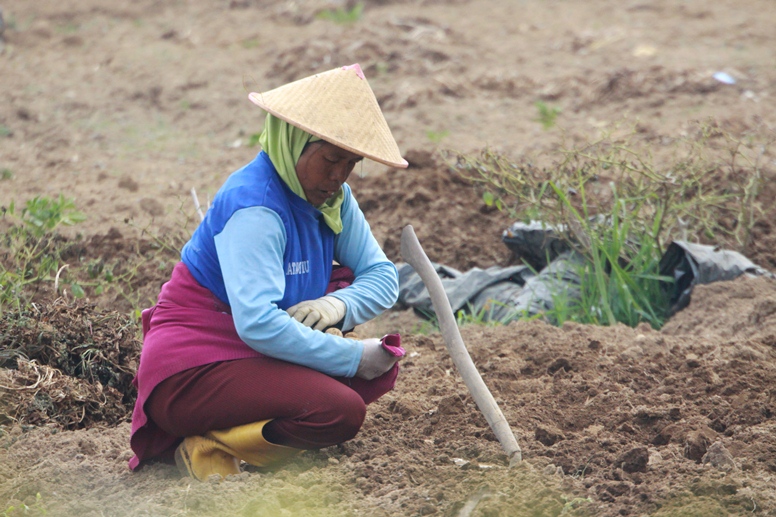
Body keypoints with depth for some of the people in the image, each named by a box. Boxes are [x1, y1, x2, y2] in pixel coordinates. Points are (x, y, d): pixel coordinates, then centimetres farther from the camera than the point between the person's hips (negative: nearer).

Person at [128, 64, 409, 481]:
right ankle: (206, 447, -12)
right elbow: (257, 324, -33)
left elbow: (382, 277, 7)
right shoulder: (254, 207, -23)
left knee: (381, 370, 0)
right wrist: (352, 358, -26)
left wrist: (340, 303, -16)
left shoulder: (332, 197, 5)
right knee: (340, 412, -26)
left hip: (255, 359, 10)